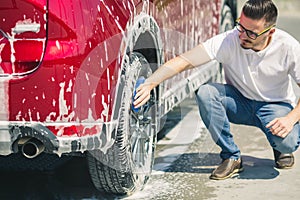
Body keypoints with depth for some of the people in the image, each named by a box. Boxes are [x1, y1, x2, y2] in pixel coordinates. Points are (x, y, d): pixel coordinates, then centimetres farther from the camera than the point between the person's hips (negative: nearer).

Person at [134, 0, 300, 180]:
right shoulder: (227, 41, -22)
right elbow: (183, 61, -28)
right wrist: (150, 84, -41)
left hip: (276, 105, -2)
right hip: (240, 102, 2)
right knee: (205, 92, -29)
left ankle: (281, 148, 8)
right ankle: (231, 157, -14)